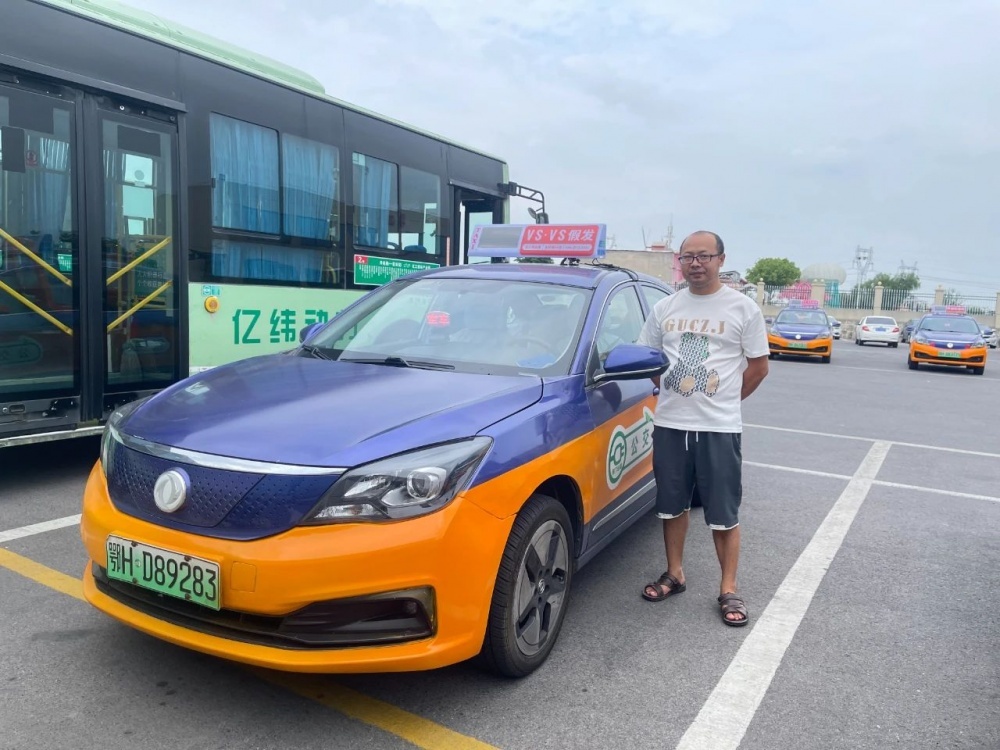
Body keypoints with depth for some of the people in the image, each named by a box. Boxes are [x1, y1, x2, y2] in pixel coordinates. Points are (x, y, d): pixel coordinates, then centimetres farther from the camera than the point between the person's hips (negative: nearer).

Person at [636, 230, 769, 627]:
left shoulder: (743, 308, -2)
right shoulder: (664, 308, 7)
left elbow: (758, 366, 3)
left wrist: (723, 401, 3)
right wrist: (674, 393, 8)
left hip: (720, 428, -3)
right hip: (669, 424, 4)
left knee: (724, 513, 3)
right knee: (672, 505, 13)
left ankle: (728, 590, 17)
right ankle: (674, 574, 30)